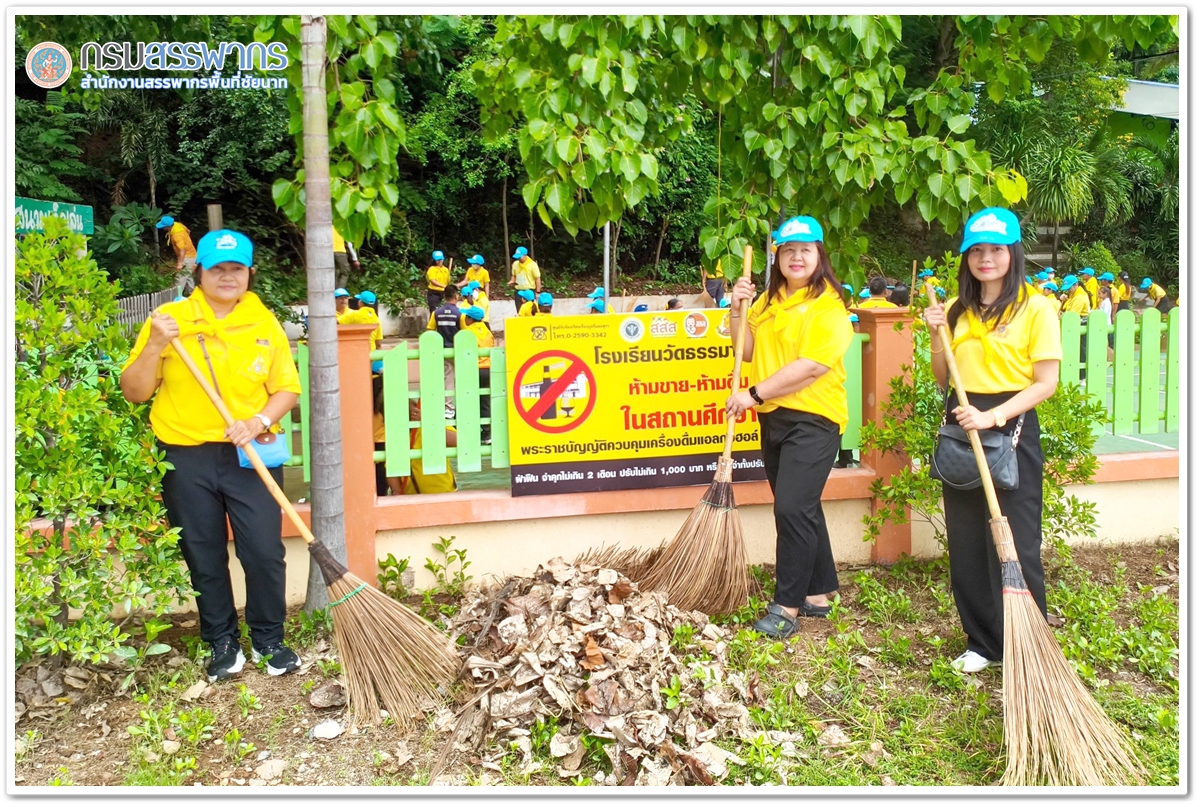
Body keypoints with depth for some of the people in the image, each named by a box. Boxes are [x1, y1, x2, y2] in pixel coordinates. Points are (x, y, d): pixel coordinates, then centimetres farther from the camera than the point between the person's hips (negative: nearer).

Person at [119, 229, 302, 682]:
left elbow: (287, 388, 3)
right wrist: (155, 347, -17)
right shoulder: (169, 319, -1)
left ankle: (268, 639, 20)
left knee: (265, 552, -1)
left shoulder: (264, 323, 3)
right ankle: (222, 642, 27)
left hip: (250, 455, 0)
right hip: (186, 458, 0)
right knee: (204, 559, 10)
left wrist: (260, 420, -15)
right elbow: (134, 392, -2)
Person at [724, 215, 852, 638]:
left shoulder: (828, 306, -10)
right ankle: (818, 592, 26)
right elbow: (747, 352, 11)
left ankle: (788, 605, -3)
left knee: (793, 508, -12)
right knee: (801, 508, 14)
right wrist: (738, 309, -4)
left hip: (813, 419, -8)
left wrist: (755, 394, -19)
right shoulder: (769, 301, 14)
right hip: (773, 417, 8)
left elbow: (811, 366, -19)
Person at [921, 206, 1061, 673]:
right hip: (960, 428, 5)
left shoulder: (1035, 308, -4)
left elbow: (1046, 382, -9)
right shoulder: (956, 310, 11)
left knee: (1015, 546, -4)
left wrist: (994, 416, -20)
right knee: (965, 545, 10)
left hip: (1011, 428, -5)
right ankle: (983, 643, 23)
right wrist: (938, 336, -3)